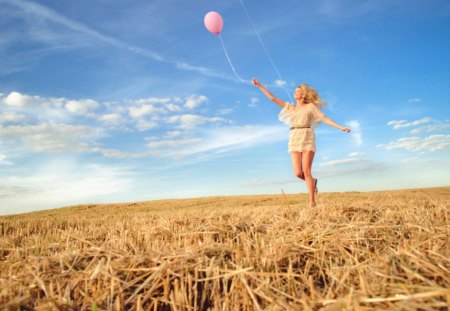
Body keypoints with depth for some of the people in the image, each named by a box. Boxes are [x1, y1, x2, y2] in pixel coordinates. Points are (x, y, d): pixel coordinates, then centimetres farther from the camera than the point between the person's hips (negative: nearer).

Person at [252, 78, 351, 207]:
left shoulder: (311, 106, 10)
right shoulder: (290, 107, 19)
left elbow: (324, 118, 3)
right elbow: (272, 98, 18)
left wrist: (340, 127, -7)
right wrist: (259, 85, 16)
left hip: (307, 139, -3)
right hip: (294, 140, 3)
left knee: (306, 171, -11)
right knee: (298, 173, -9)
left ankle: (312, 202, -5)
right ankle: (312, 182, 24)